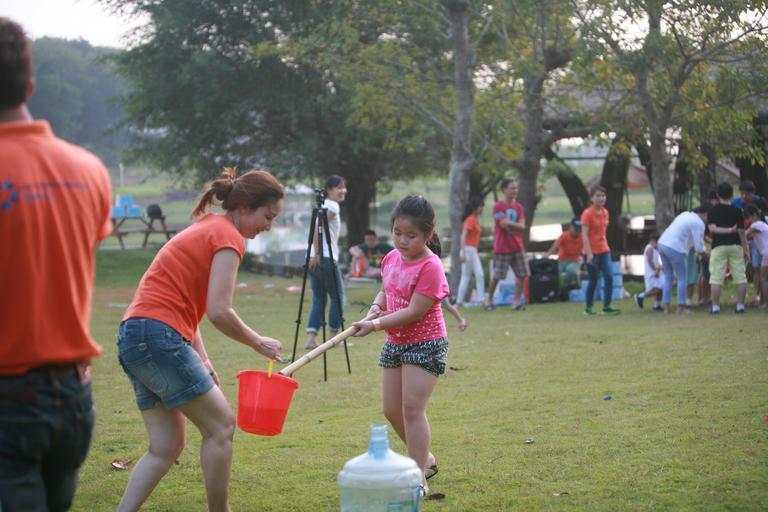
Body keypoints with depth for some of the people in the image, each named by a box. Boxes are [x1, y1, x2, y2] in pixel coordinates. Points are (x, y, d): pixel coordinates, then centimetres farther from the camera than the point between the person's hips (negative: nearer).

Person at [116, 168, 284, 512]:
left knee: (166, 447, 9)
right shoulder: (228, 237, -7)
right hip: (159, 337, -9)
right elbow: (219, 311, -16)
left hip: (132, 338, 9)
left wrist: (202, 361, 13)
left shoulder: (205, 229, 22)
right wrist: (258, 343, -1)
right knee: (221, 425, 1)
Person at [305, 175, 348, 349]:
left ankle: (311, 339, -3)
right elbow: (317, 227, -19)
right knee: (337, 297, 4)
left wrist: (316, 254, 13)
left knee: (319, 300, 8)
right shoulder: (333, 207, -8)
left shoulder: (325, 206, 20)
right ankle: (333, 338, 10)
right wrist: (317, 254, -19)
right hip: (326, 259, -9)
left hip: (316, 260, 9)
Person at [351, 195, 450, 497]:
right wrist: (377, 306, -5)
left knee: (412, 408, -14)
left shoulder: (430, 266, -21)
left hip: (425, 344, -8)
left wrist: (376, 325, -27)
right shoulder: (391, 259, 3)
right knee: (392, 411, 12)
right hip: (395, 343, 8)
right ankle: (425, 459, 33)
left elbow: (414, 312, -25)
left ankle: (419, 479, -9)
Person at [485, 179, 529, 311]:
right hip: (502, 248, -6)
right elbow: (503, 224, -19)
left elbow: (522, 226, 0)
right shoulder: (498, 206, -8)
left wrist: (508, 223, -13)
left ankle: (516, 301, 5)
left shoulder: (518, 207, 9)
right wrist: (516, 224, -5)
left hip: (517, 247, 6)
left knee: (522, 275, -1)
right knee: (496, 276, -2)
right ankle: (489, 301, 14)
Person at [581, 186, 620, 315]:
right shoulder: (587, 213, -12)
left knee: (609, 277, -7)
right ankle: (589, 307, 15)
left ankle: (607, 306, -3)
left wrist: (605, 245, 16)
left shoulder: (605, 212, 8)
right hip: (592, 252, -6)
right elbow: (584, 235, -17)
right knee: (593, 280, 1)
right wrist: (589, 253, -22)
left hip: (604, 250, 6)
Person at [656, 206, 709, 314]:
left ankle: (666, 306, 16)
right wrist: (705, 251, 12)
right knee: (682, 278, 5)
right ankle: (681, 307, 6)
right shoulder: (699, 224, -9)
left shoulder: (687, 215, 18)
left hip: (662, 243, 9)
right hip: (675, 249, -9)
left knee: (668, 277, 16)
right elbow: (699, 247, -9)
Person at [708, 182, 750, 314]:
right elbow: (741, 232, -1)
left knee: (716, 278, 0)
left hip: (718, 246, -1)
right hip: (735, 246, 1)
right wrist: (746, 250, 5)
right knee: (740, 277, 7)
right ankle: (740, 305, 6)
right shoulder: (737, 211, -1)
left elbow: (712, 229, -16)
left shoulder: (713, 211, -2)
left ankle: (715, 306, -2)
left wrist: (728, 230, -17)